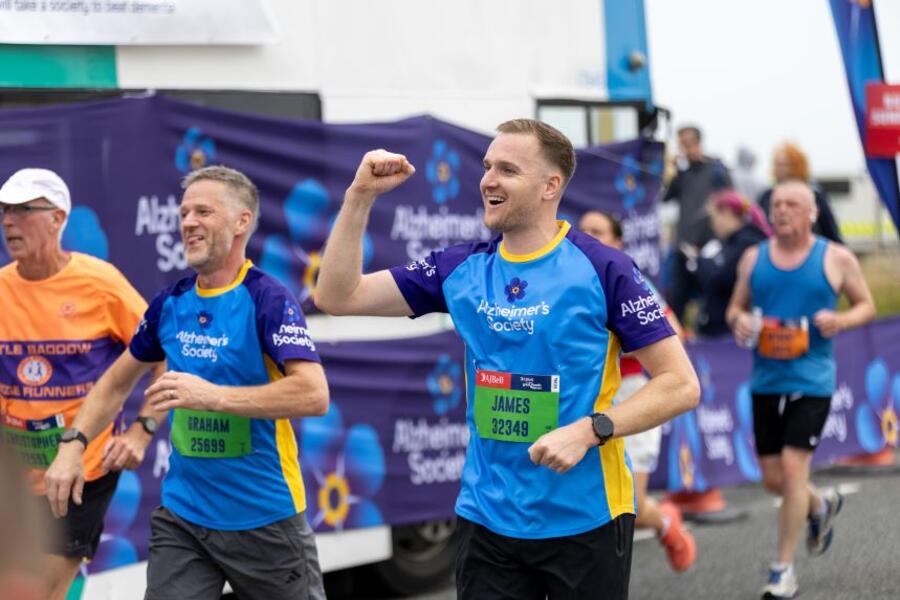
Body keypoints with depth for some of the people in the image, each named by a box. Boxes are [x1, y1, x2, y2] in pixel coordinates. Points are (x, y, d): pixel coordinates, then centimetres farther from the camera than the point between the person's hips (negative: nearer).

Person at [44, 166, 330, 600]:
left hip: (264, 517, -5)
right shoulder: (170, 303, 4)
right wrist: (73, 445, 6)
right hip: (182, 514, 5)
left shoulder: (268, 300, -14)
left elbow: (314, 395, -26)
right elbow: (117, 382, 19)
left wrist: (213, 396, -29)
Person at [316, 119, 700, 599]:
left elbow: (681, 385, -10)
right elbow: (338, 296, 5)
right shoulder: (462, 269, 4)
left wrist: (590, 430, -21)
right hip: (486, 519, 4)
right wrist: (360, 196, -4)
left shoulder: (601, 268, -9)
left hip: (586, 520, -4)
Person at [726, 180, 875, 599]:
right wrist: (739, 321, -7)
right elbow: (736, 307, 17)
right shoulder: (753, 258, 8)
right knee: (772, 478, 7)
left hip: (811, 380, -4)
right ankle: (821, 508, 42)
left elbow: (866, 306, 7)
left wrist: (839, 321, -14)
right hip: (766, 380, 4)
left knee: (792, 469, -12)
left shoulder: (836, 259, -1)